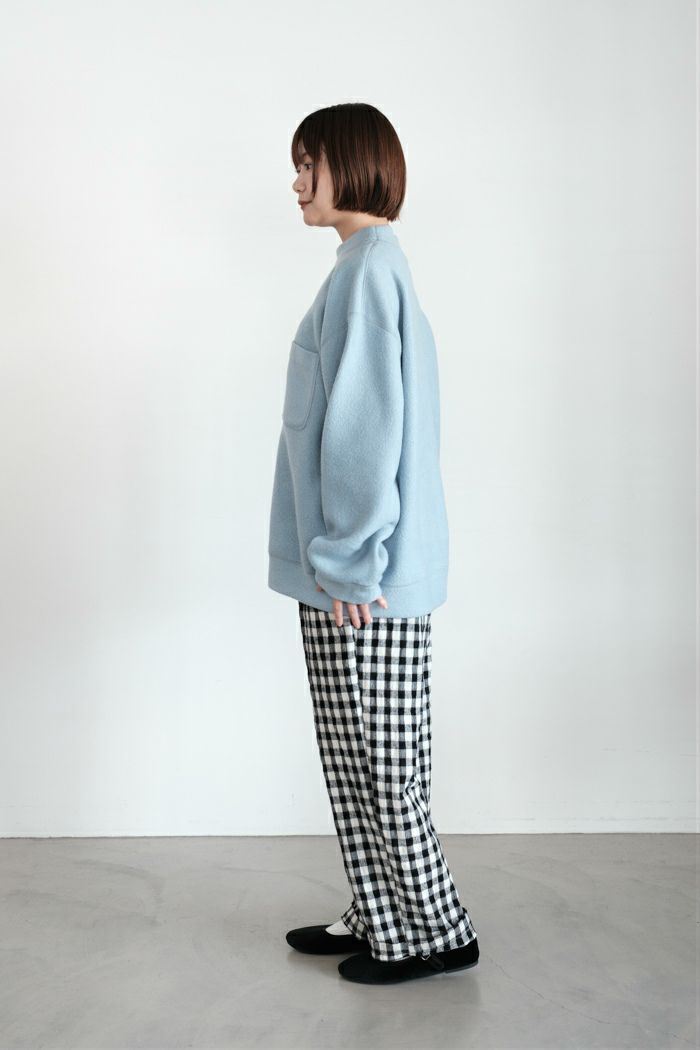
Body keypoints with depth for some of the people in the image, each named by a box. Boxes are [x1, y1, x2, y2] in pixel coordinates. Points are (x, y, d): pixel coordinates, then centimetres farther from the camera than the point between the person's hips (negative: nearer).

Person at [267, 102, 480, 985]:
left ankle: (435, 934, 18)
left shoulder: (366, 268, -14)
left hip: (362, 577, -10)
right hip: (354, 567, 10)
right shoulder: (375, 265, 17)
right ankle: (381, 920, 29)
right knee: (360, 760, 16)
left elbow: (367, 429, -20)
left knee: (379, 762, 2)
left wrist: (349, 560, -17)